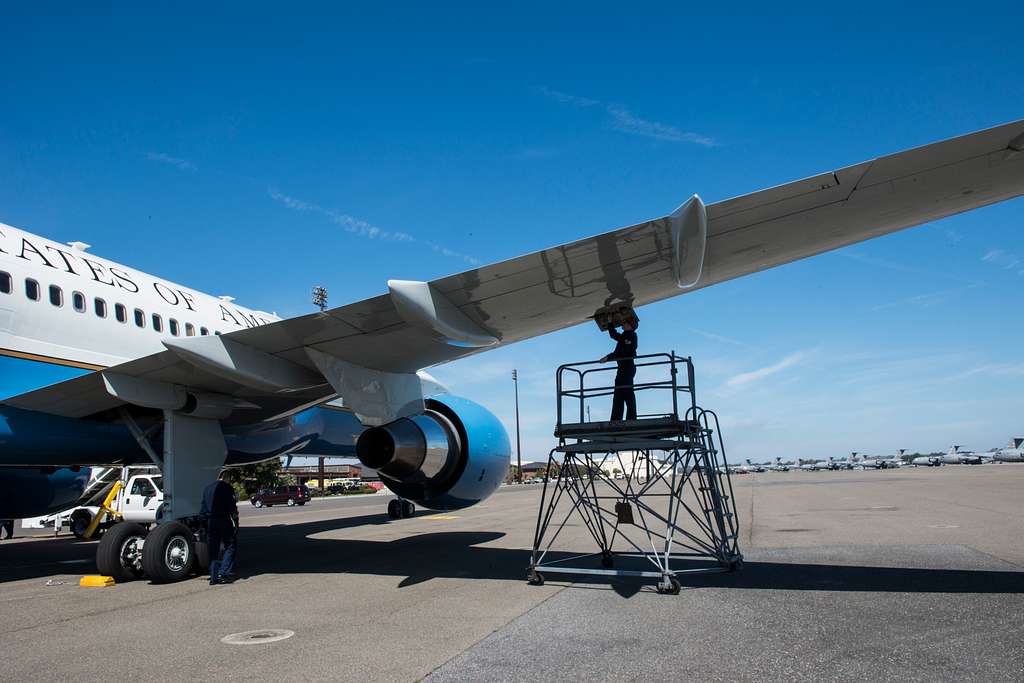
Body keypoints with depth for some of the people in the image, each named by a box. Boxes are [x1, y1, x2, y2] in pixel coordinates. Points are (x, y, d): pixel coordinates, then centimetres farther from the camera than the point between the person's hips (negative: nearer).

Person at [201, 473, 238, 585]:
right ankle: (224, 572, -10)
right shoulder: (227, 488, -2)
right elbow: (232, 507, -8)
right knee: (230, 546, 2)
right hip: (223, 520, -6)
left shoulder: (208, 489, 19)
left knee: (213, 550, 9)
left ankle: (214, 577, 7)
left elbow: (204, 507, 19)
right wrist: (236, 524, -7)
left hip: (209, 522, 6)